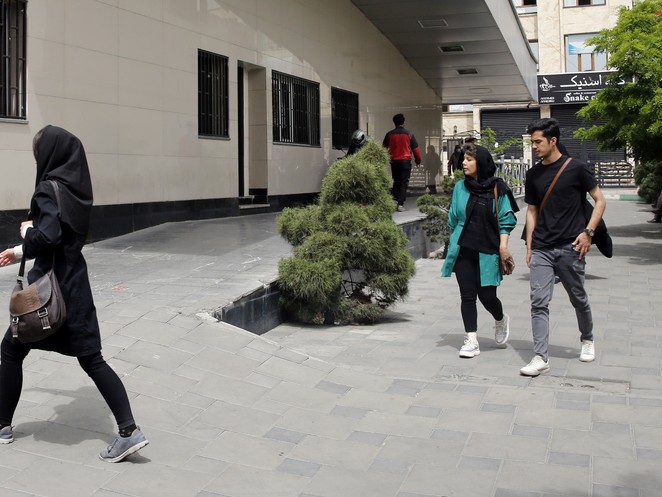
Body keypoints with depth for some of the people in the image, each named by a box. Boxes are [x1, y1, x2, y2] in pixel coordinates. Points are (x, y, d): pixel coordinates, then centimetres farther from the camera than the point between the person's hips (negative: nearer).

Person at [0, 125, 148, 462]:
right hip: (74, 282, 7)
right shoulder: (74, 187, 11)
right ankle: (129, 432, -2)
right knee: (91, 358, 5)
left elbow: (47, 237, -27)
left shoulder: (49, 188, -15)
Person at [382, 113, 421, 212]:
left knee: (396, 181, 19)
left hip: (394, 161, 2)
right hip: (405, 161, -2)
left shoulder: (389, 134, 0)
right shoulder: (409, 134, -4)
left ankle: (395, 198, 3)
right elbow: (415, 149, 0)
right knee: (404, 183, 2)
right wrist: (418, 160, 13)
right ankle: (400, 204, -5)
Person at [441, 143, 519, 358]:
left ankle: (501, 320, 31)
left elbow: (506, 219, -2)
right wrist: (452, 243, 18)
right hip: (463, 250, 3)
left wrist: (503, 246, -11)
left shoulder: (497, 189, -4)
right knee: (467, 296, 1)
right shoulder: (460, 187, 6)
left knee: (487, 296, -3)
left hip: (487, 252, -3)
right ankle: (471, 341, 8)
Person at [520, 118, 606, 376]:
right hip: (541, 249, 3)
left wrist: (588, 232, -11)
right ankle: (541, 358, -5)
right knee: (539, 302, -7)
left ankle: (587, 339, 39)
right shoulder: (533, 174, 8)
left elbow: (600, 201, 0)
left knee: (579, 299, 12)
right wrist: (529, 245, 8)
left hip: (570, 248, -3)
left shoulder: (575, 168, -4)